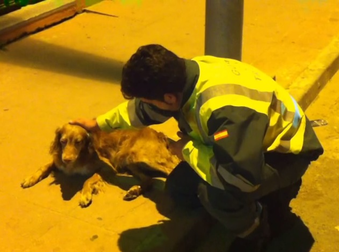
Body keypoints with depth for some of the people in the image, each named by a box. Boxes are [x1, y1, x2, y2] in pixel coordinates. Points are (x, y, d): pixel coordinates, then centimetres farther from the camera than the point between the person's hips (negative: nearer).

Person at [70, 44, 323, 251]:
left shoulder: (227, 109, -42)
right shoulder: (184, 75, -14)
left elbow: (239, 178, -44)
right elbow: (142, 108, 6)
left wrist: (188, 150, -28)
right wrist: (99, 123, 19)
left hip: (284, 151, -9)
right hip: (249, 142, 9)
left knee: (216, 192, -34)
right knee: (179, 186, 8)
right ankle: (269, 187, 17)